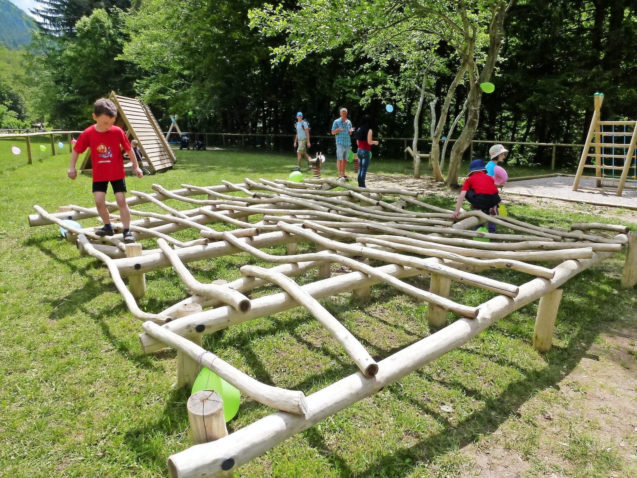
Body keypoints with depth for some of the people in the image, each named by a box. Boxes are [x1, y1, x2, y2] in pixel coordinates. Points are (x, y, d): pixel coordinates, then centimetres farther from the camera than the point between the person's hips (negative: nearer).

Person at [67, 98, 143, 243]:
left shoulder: (118, 131, -12)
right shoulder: (88, 133, -10)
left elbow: (129, 149, -1)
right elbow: (76, 150, 3)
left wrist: (136, 166, 3)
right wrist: (72, 167, 1)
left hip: (117, 173, -2)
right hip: (99, 175, 2)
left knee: (121, 200, -4)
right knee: (99, 201, -2)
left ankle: (127, 231, 2)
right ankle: (108, 226, 18)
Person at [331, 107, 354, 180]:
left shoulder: (349, 122, 14)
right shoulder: (336, 121, 0)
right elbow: (333, 132, -1)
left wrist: (351, 131, -5)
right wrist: (338, 129, -20)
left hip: (348, 143, 5)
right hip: (340, 143, -5)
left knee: (345, 160, 8)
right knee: (339, 159, -7)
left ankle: (343, 174, 14)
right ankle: (340, 175, -7)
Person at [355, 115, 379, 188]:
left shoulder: (359, 129, 8)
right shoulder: (369, 130, -11)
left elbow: (357, 142, 12)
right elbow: (369, 142, -16)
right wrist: (375, 142, 2)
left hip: (359, 150, 7)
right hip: (366, 151, -7)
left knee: (360, 168, 11)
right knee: (364, 169, -4)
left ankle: (360, 184, 14)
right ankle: (362, 185, -4)